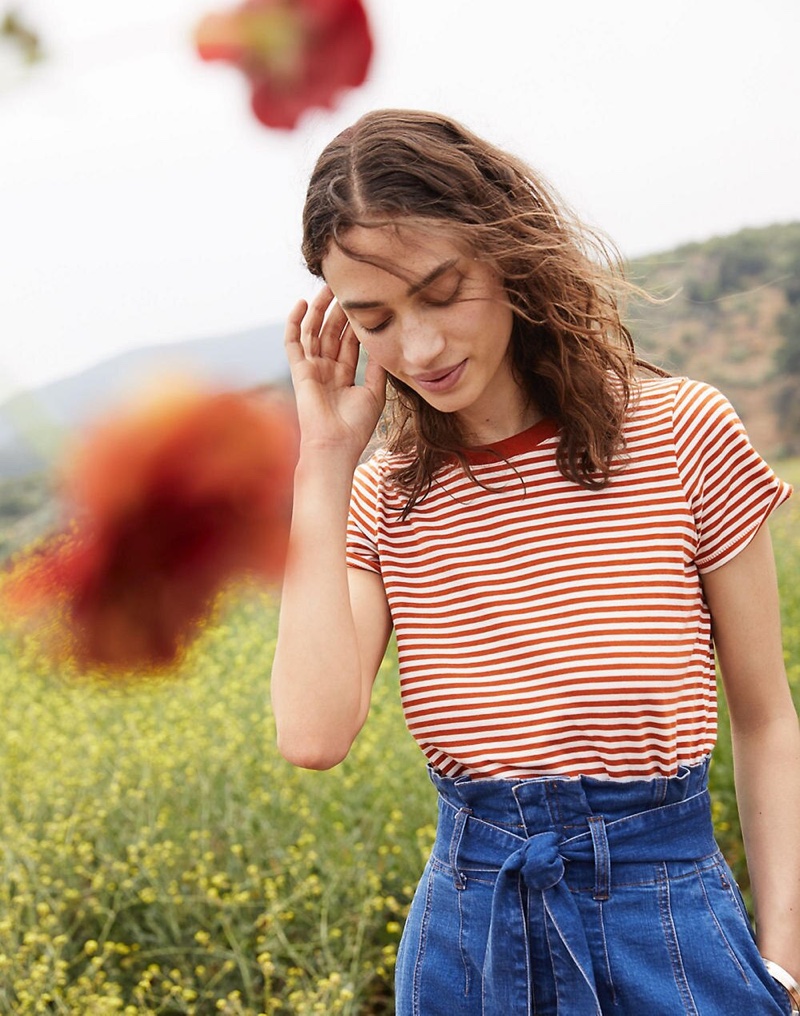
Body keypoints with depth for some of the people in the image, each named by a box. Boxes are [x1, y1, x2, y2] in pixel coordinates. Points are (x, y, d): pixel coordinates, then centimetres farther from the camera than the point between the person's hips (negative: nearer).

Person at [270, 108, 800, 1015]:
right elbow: (313, 737, -17)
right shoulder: (381, 498, -2)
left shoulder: (681, 438, -9)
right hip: (467, 935, 2)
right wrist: (323, 466, -12)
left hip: (671, 926, -2)